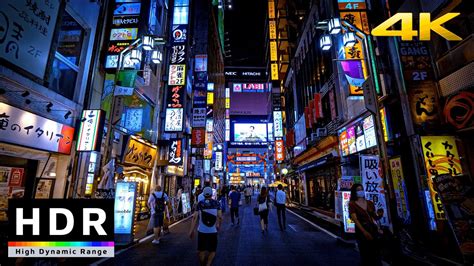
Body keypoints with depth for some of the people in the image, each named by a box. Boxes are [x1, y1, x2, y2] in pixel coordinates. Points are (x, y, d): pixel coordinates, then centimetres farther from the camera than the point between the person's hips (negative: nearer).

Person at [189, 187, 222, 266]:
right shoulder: (216, 203, -5)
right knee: (212, 251, 15)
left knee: (201, 250, 19)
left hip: (201, 231, 1)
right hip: (213, 231, -1)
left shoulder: (200, 203, -3)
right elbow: (220, 217, -8)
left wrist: (191, 230, -2)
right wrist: (219, 225, 10)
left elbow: (195, 217, -6)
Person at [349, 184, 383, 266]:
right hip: (361, 230, -4)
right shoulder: (352, 204, -5)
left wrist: (380, 215, -9)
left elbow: (375, 217, 13)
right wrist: (364, 232, -22)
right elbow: (355, 219, -13)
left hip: (373, 229, 4)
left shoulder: (370, 203, 10)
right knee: (366, 254, 2)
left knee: (377, 253, 4)